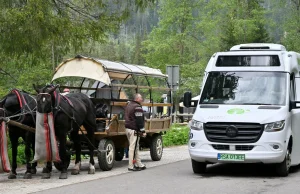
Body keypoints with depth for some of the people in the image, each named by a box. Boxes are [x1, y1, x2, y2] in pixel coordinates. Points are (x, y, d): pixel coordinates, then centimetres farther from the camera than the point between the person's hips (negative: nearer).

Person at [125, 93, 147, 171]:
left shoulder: (129, 105, 14)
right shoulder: (137, 107, -16)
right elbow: (139, 120, -18)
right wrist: (143, 131, -14)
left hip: (128, 128, 10)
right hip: (134, 130, -10)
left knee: (136, 147, 16)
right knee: (133, 147, -6)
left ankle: (139, 164, 23)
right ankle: (131, 166, -4)